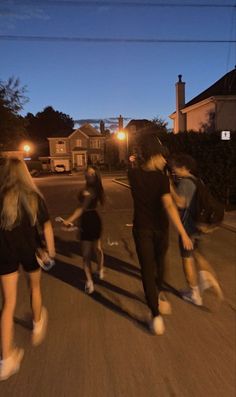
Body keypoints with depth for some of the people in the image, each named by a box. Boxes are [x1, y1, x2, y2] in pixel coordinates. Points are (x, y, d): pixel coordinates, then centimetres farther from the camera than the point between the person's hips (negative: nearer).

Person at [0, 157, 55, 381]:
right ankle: (37, 325, 48)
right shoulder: (33, 196, -7)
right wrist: (50, 249, 8)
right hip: (30, 251, 0)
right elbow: (46, 226, -5)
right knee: (35, 287, 27)